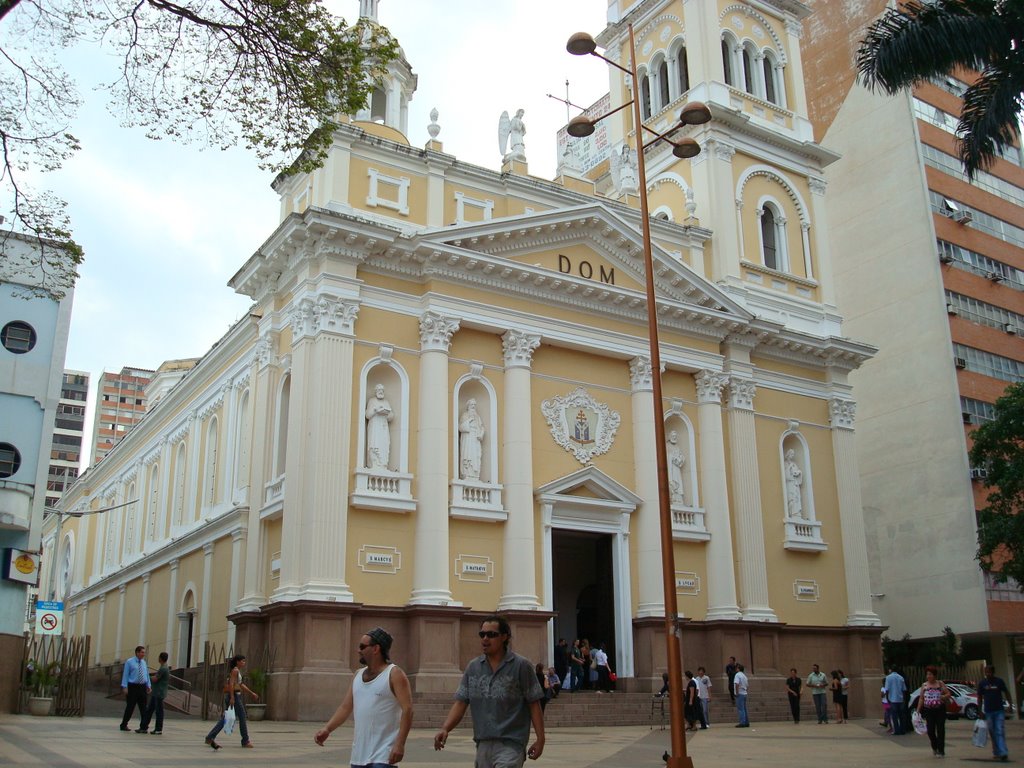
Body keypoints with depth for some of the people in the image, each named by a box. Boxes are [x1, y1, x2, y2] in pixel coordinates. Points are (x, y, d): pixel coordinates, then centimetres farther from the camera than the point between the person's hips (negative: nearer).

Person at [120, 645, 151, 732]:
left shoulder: (143, 663, 14)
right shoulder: (129, 662, -2)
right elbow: (125, 675, -6)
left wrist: (149, 685, 3)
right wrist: (124, 687, -14)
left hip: (142, 687, 5)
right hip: (132, 687, -5)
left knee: (143, 708, 2)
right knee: (130, 707, 0)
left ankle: (143, 727, 5)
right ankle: (124, 725, 17)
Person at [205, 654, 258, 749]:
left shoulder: (237, 671, 19)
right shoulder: (235, 670, -10)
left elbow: (241, 685, 24)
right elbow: (231, 684, -21)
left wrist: (252, 694, 24)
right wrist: (232, 697, -27)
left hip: (229, 696, 9)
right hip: (235, 696, -9)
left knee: (224, 719, 8)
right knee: (242, 718, 0)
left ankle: (210, 738, 2)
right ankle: (245, 741, 6)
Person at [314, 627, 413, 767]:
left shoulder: (394, 674, -7)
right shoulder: (358, 675, 14)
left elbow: (407, 710, -15)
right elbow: (345, 707, 13)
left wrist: (400, 743, -24)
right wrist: (327, 728, -2)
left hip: (383, 756, -7)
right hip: (359, 754, 7)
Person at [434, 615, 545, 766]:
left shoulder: (521, 666, -4)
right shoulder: (473, 667, 7)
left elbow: (534, 704, -2)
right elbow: (461, 703, 6)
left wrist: (540, 739, -5)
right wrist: (445, 729, -9)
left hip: (510, 744, -5)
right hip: (483, 744, 5)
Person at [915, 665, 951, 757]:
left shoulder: (940, 683, 3)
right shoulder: (924, 685, 7)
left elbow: (949, 694, 4)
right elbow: (921, 699, 8)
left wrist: (943, 697, -17)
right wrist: (918, 710, 2)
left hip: (940, 710, -1)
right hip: (929, 711, 1)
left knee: (940, 730, -2)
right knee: (930, 730, -2)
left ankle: (941, 751, 6)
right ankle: (934, 747, 24)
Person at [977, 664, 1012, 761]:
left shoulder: (999, 681, -2)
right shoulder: (982, 683, 2)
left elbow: (1006, 692, 7)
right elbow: (980, 698, 8)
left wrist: (1010, 704, -3)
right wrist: (980, 711, 6)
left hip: (999, 711, -2)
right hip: (988, 712, 2)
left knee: (1000, 732, -10)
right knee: (993, 733, 7)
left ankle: (1003, 753, -15)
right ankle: (996, 752, 16)